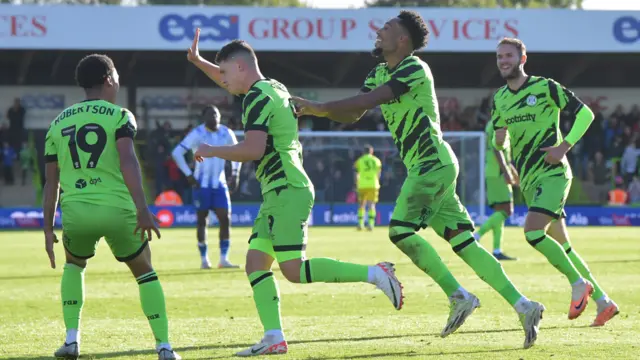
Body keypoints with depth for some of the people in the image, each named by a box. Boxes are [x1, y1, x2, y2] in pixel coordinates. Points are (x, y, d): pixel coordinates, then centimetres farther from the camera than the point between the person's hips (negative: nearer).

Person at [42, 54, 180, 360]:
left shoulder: (59, 122, 16)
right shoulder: (119, 116, 3)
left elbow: (51, 182, 16)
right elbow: (128, 162, -13)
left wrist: (48, 229, 20)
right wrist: (142, 208, -18)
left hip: (75, 211, 3)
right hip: (116, 209, -3)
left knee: (74, 264, 31)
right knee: (145, 272, 18)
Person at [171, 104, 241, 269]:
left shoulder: (226, 133, 2)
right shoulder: (197, 134, -11)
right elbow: (176, 152, -14)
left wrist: (235, 174, 7)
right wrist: (188, 174, -16)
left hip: (220, 183, 4)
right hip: (202, 184, -4)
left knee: (225, 218, -4)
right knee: (202, 220, 1)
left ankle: (224, 259, 0)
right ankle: (204, 259, 9)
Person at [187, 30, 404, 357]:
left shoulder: (257, 98, -12)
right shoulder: (273, 88, 18)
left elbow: (253, 149, -22)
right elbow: (230, 81, 39)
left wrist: (211, 151, -9)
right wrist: (198, 62, 36)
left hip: (287, 191, -10)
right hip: (279, 194, 10)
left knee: (294, 270, -14)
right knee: (256, 263, 4)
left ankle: (374, 274, -14)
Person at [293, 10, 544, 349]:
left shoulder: (415, 70, -13)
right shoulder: (378, 74, 16)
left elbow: (368, 100, -22)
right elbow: (352, 114, 15)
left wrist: (319, 107, -19)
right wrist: (317, 110, -2)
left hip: (433, 163, -9)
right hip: (426, 167, 9)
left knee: (401, 229, -16)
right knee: (463, 242, 2)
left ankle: (458, 296, -10)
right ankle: (522, 305, -1)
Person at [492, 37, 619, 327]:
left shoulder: (545, 88, -7)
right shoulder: (499, 99, 12)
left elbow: (584, 113, -6)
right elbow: (500, 142, 21)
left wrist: (564, 146, -15)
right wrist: (500, 139, -3)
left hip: (552, 173, -7)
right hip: (529, 181, 7)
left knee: (532, 232, -24)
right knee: (560, 245, 8)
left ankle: (578, 283, -8)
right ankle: (602, 300, 15)